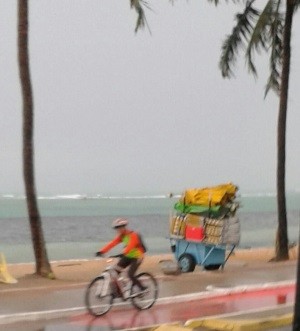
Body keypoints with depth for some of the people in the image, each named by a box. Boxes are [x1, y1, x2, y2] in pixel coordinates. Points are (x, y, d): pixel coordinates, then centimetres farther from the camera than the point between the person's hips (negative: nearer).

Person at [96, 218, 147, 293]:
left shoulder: (133, 235, -21)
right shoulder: (121, 236, 1)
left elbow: (130, 246, -38)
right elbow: (112, 243, -10)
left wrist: (123, 254, -56)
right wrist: (101, 251, -24)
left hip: (136, 257, -7)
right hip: (127, 256, 8)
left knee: (130, 275, -21)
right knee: (115, 271, -7)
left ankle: (143, 289, -4)